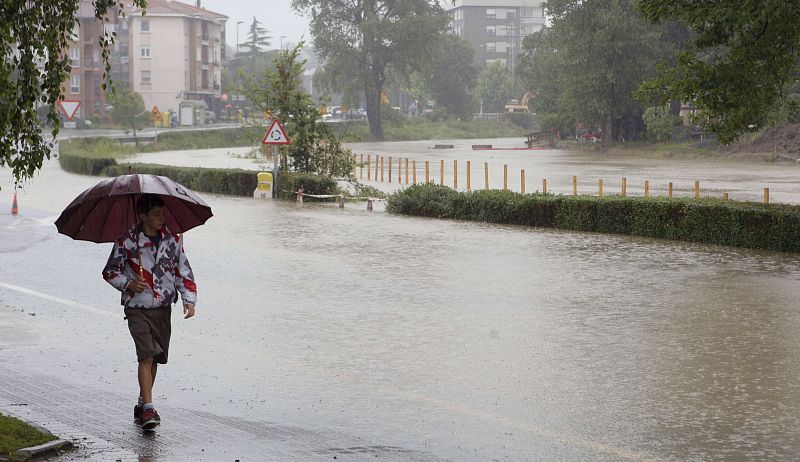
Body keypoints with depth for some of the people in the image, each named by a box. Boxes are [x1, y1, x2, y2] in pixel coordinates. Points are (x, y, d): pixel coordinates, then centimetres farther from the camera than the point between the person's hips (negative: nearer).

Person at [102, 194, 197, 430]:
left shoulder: (173, 239, 3)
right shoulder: (126, 241, -7)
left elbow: (183, 271, 8)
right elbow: (110, 271, 2)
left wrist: (189, 299, -3)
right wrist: (128, 284, -16)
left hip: (163, 308, 4)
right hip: (137, 308, -4)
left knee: (154, 358, 10)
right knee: (147, 355, -17)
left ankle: (142, 405, 25)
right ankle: (148, 408, -18)